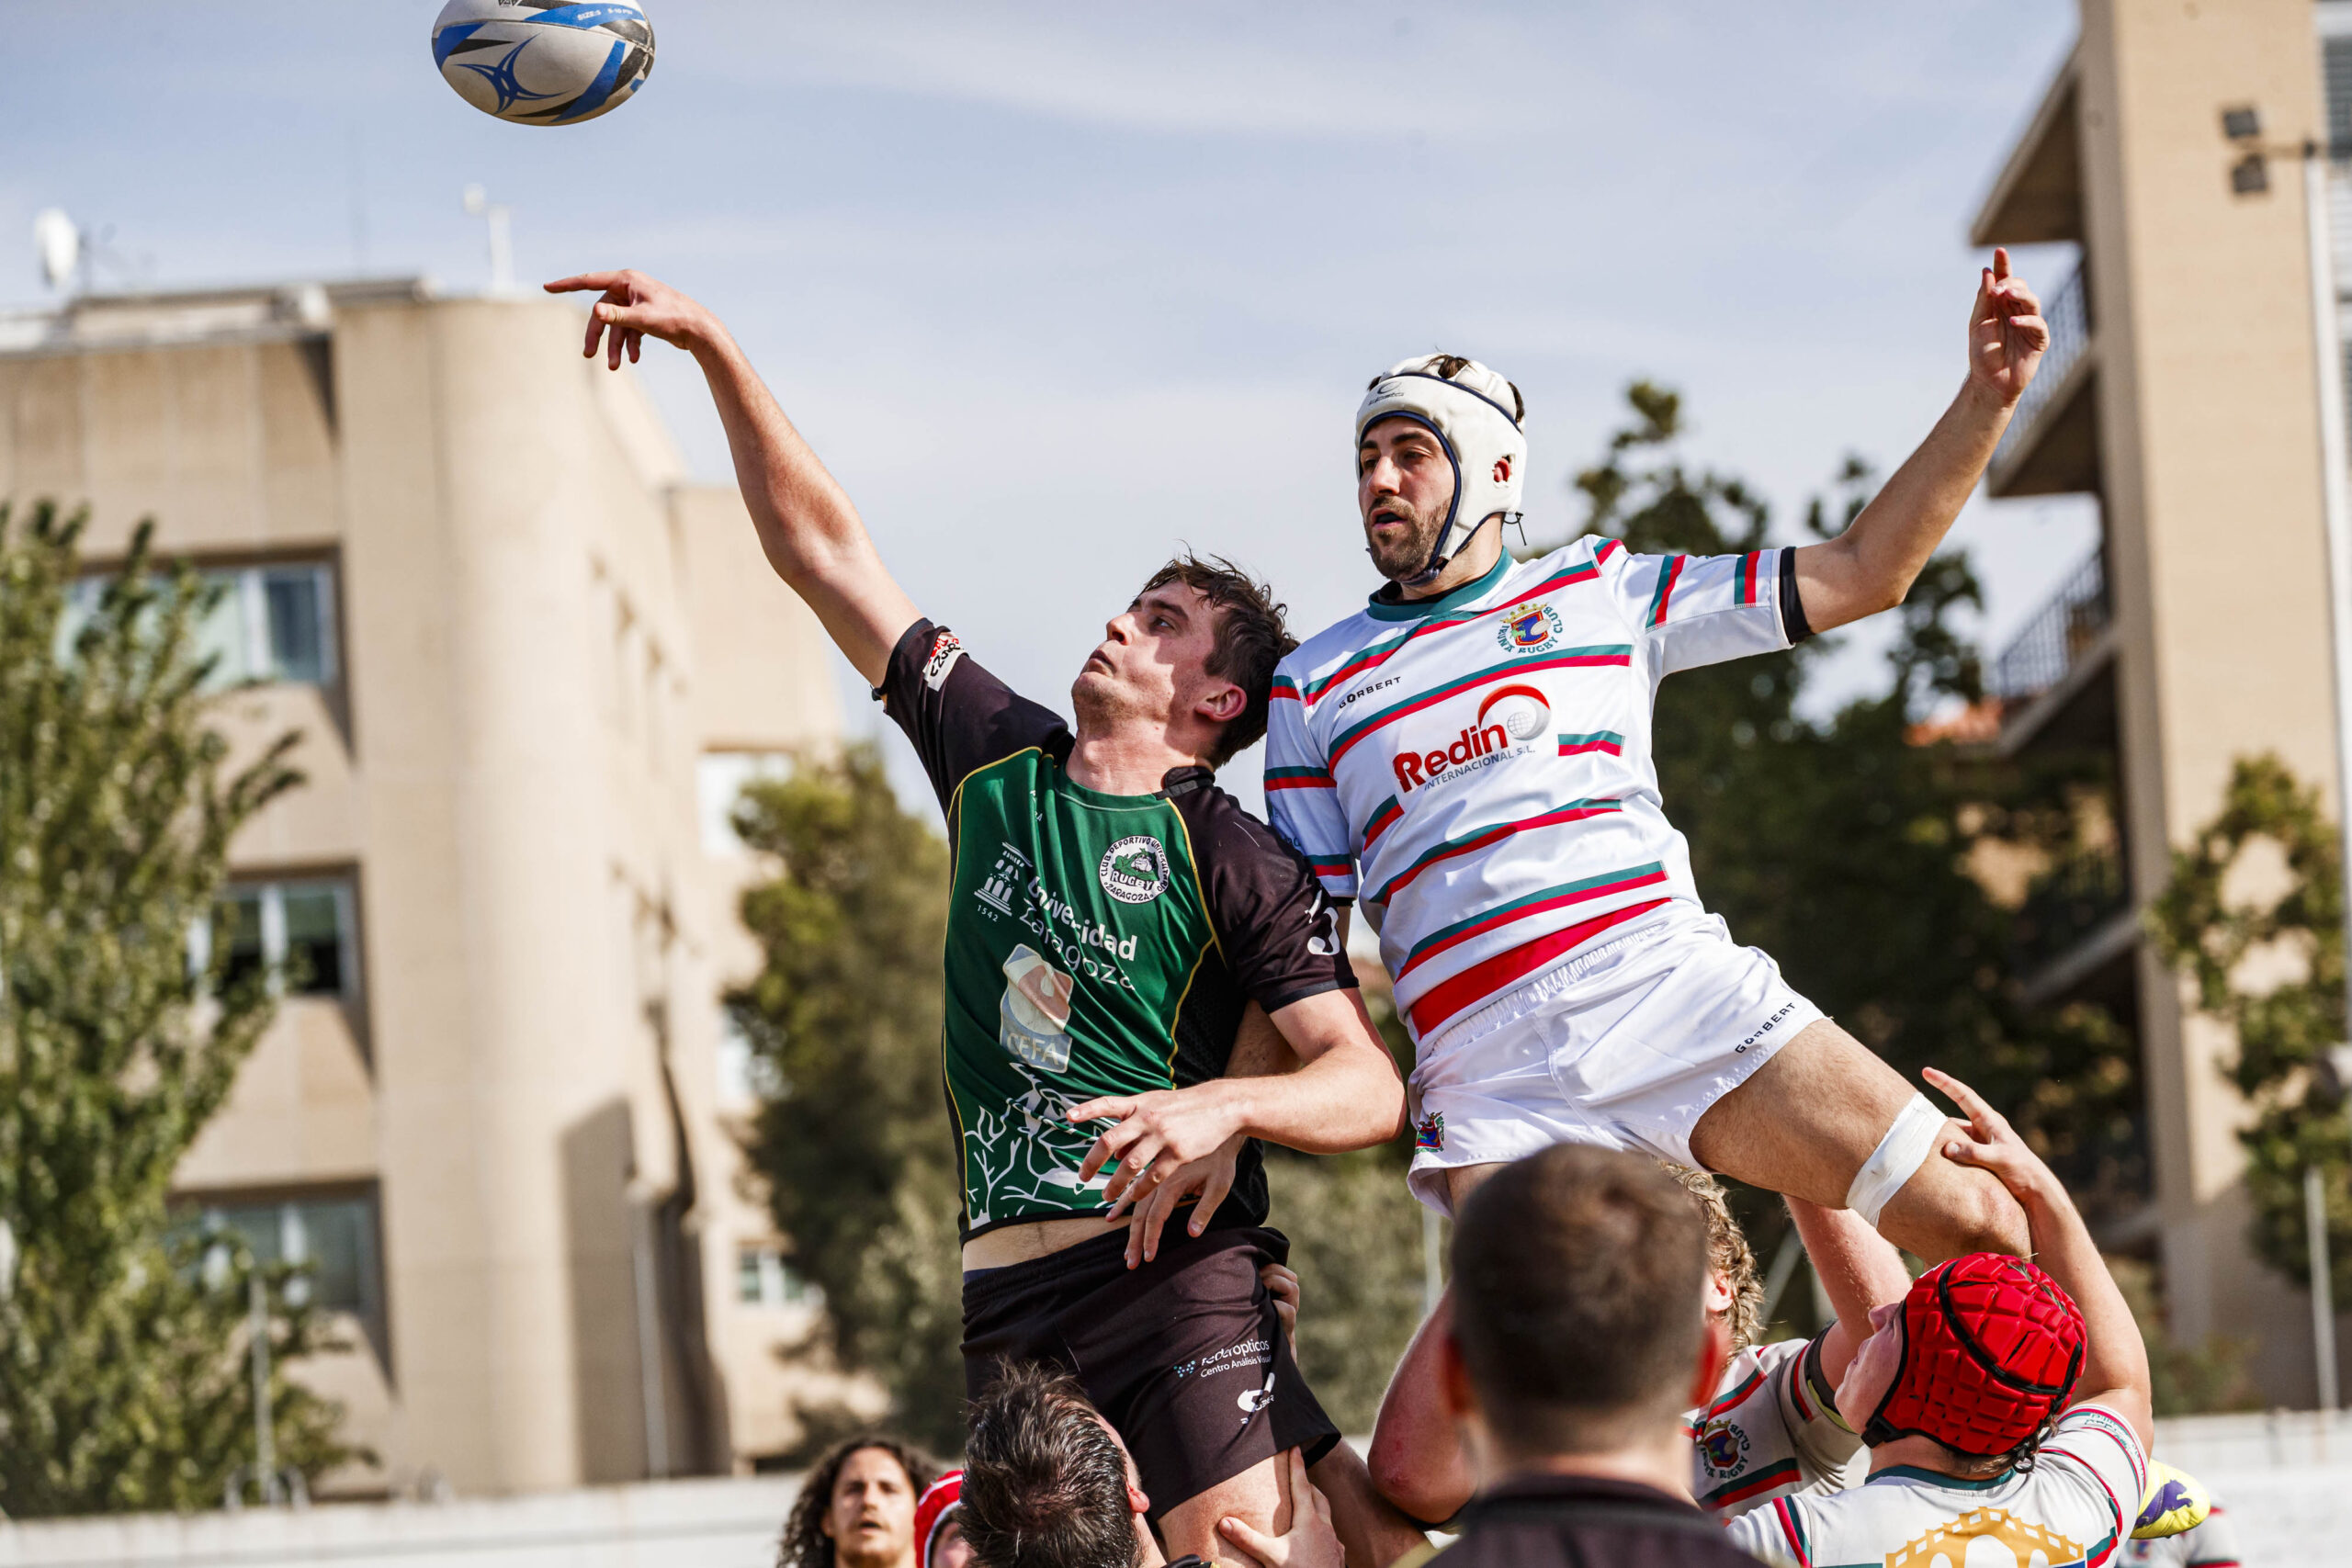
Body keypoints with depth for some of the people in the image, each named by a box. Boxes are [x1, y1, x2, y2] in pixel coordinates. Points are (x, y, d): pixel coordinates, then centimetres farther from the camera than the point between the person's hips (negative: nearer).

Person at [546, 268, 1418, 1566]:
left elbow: (1370, 1089, -6)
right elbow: (819, 547, 16)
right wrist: (711, 346, 12)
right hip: (1007, 1292, 5)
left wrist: (1224, 1107, -25)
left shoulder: (1240, 865, 1)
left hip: (1174, 1258, -5)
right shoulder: (997, 760, 14)